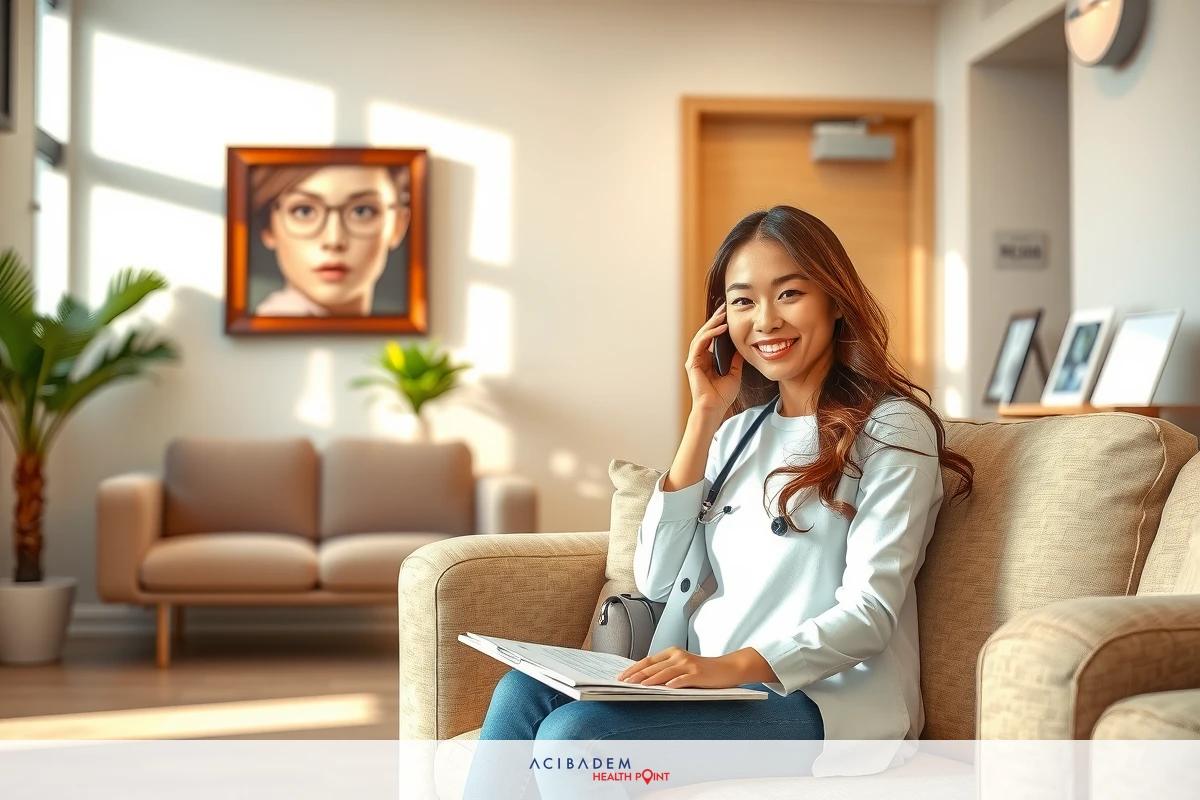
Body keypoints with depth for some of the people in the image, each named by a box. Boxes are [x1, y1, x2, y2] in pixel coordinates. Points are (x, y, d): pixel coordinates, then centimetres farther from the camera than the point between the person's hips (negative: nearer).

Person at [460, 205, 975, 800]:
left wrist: (732, 667, -28)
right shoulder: (742, 427, 18)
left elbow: (870, 613, -12)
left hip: (823, 700, -6)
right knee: (524, 693, -20)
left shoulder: (891, 428, -2)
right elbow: (657, 580, 7)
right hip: (713, 681, 6)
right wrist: (704, 417, 2)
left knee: (574, 732, -27)